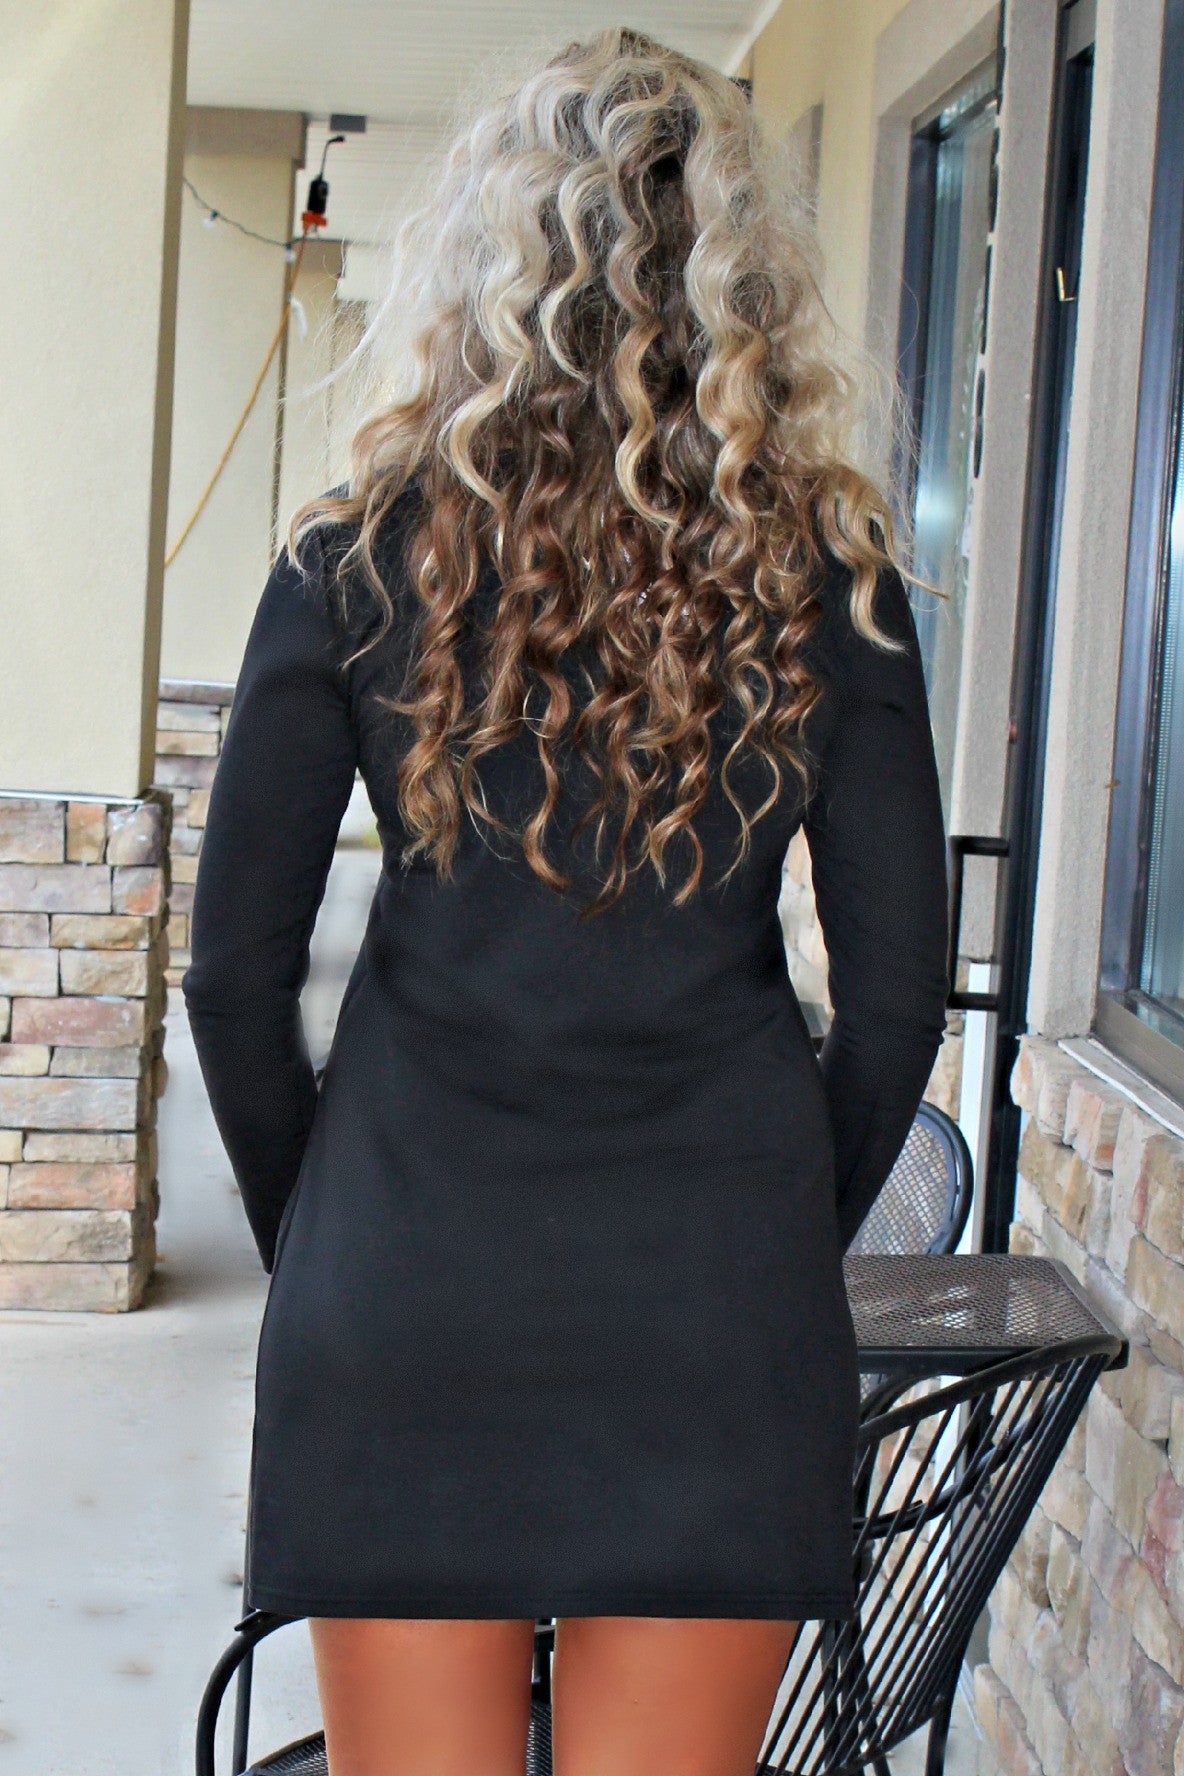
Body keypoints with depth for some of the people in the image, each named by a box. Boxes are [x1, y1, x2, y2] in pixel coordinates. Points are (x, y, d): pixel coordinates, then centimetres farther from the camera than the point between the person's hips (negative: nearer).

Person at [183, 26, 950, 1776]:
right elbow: (898, 996, 1)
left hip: (409, 1272, 0)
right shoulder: (829, 580, 0)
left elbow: (236, 969, 0)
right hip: (716, 1292, 0)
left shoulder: (365, 550, -1)